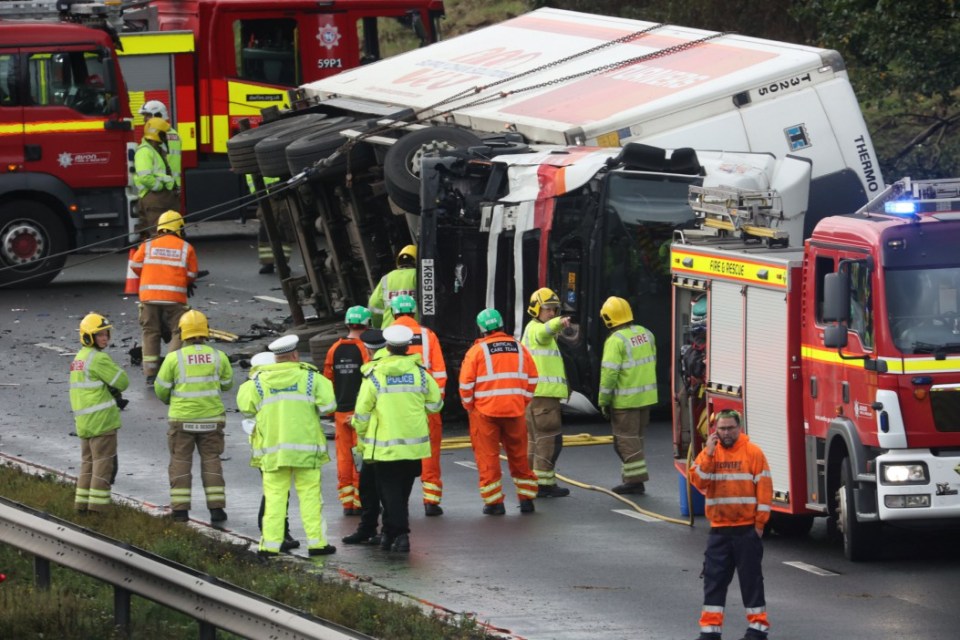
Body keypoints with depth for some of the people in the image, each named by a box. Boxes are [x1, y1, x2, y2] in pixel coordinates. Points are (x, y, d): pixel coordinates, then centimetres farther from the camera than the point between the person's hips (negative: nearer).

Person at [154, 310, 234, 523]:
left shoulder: (174, 358, -11)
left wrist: (166, 399, 21)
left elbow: (161, 387, -1)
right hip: (211, 418, 2)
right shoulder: (218, 356, -4)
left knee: (180, 463, 7)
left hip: (182, 418, -2)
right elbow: (227, 383, 11)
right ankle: (216, 508, 3)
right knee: (211, 461, 9)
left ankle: (180, 510, 4)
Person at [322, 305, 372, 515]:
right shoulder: (364, 348, -10)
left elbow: (328, 380, 8)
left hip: (340, 411, 4)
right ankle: (360, 501, 0)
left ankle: (347, 501, 10)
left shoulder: (334, 349, 4)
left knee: (344, 455, 8)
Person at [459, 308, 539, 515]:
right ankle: (526, 499, 17)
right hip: (515, 410, 4)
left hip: (485, 412, -4)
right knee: (519, 456, 14)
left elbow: (466, 383, -7)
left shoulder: (477, 350, -5)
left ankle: (494, 502, 2)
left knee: (487, 458, 4)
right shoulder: (519, 349, 6)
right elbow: (532, 379, 9)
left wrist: (469, 406, 6)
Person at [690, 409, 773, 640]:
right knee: (714, 578, 5)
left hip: (746, 528, -4)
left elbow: (764, 488, -6)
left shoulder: (753, 452, -4)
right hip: (719, 529, 4)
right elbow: (698, 481, -6)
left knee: (751, 578, 2)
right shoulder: (709, 452, 7)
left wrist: (760, 522, -9)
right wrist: (708, 454, -16)